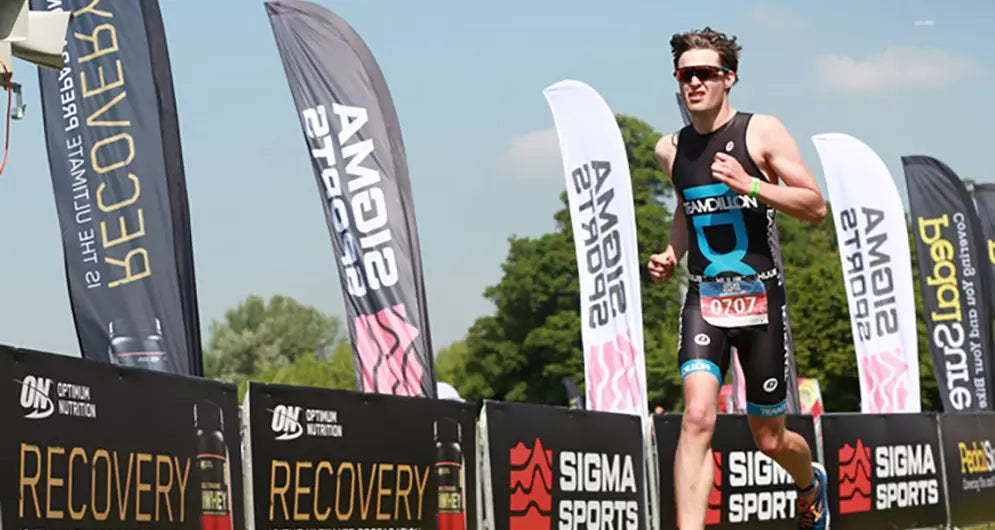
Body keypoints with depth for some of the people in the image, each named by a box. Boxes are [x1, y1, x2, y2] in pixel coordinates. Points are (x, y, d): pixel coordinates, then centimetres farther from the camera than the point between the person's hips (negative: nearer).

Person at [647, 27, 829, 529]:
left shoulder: (761, 132, -5)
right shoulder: (670, 149, 7)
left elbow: (816, 207, -8)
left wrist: (751, 184, -20)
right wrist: (671, 254, 9)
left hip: (759, 298, -2)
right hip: (703, 298, 2)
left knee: (769, 439, 11)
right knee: (697, 417, -22)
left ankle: (811, 486, 46)